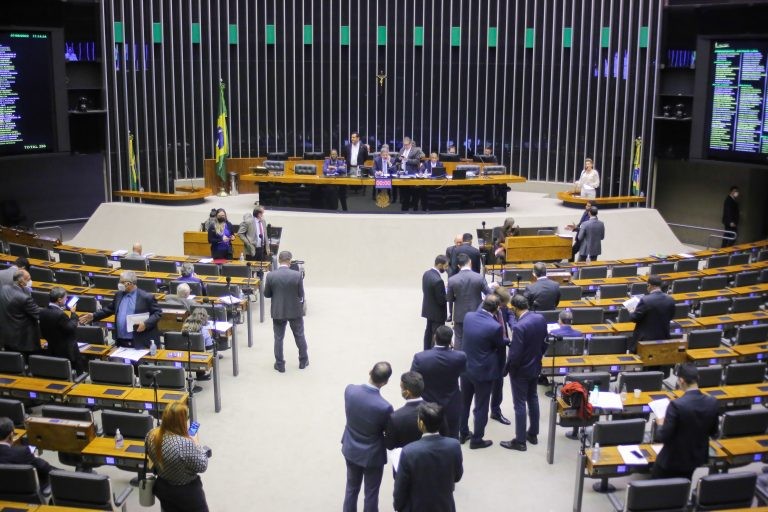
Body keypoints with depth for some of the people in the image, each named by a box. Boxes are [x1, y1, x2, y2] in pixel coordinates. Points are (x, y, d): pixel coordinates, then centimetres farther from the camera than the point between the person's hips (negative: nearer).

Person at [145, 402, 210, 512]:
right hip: (186, 493, -6)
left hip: (161, 488, 6)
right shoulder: (186, 444, -33)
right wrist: (196, 444, -6)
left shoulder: (151, 435, -12)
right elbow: (201, 467, -19)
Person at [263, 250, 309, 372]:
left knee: (278, 338, 12)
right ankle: (303, 361, 30)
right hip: (295, 310, 0)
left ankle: (280, 365, 18)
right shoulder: (297, 275, -16)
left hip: (278, 311, 0)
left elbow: (266, 294, -3)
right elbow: (301, 294, -8)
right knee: (299, 336, 17)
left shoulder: (271, 275, -13)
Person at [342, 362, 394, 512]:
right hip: (372, 455, -4)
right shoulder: (384, 407, -32)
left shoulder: (350, 390, -20)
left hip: (351, 449, 5)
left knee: (351, 488, 25)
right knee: (371, 493, 17)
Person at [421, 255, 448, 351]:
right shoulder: (438, 280, -30)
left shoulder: (426, 274, -3)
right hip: (437, 312, -9)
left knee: (429, 331, 22)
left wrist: (445, 290, 5)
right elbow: (441, 300, -24)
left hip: (428, 309, 9)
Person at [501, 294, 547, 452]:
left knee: (520, 405, 5)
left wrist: (507, 368, -8)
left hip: (521, 370, -8)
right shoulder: (541, 318, -7)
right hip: (536, 367, 8)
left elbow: (515, 355, -26)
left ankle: (520, 441, 15)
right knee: (533, 399, 21)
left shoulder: (519, 327, -30)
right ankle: (533, 434, 34)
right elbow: (545, 343, 5)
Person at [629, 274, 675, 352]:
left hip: (645, 339, -5)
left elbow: (634, 318, -12)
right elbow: (670, 317, 12)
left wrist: (632, 313, 10)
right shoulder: (670, 300, -3)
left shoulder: (645, 300, -21)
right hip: (663, 337, 6)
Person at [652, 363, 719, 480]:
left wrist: (660, 425, -2)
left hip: (673, 459, -5)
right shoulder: (712, 402, -11)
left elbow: (664, 437, -22)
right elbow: (713, 432, 4)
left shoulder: (676, 405, -29)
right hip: (698, 457, 6)